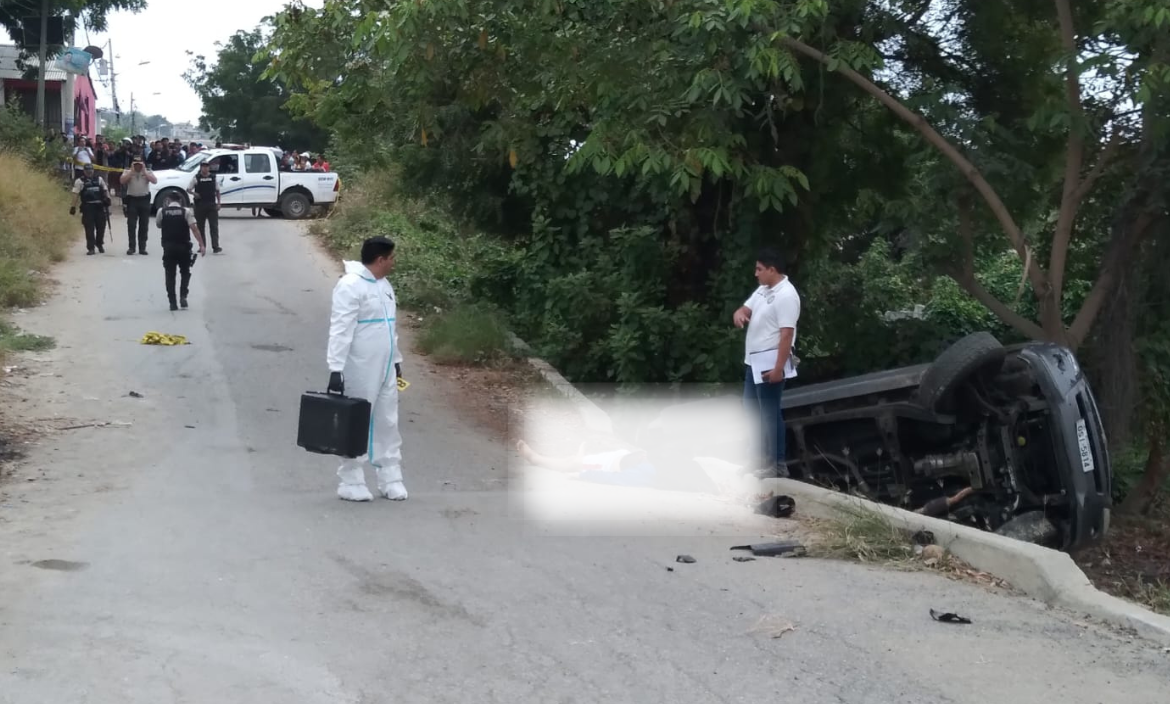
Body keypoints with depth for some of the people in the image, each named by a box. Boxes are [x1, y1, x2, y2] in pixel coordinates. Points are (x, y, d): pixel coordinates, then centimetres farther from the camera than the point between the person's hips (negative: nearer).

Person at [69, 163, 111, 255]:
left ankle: (99, 244, 27)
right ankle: (91, 248, 0)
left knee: (101, 226, 6)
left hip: (99, 206, 3)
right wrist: (73, 207, -9)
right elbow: (76, 194, -2)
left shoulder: (99, 179, 14)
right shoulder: (80, 181, 3)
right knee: (89, 228, -4)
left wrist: (107, 198, -1)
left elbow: (105, 190, 19)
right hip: (87, 207, -3)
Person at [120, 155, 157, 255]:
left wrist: (144, 171, -9)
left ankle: (142, 247, 9)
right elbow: (122, 181, -12)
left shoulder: (148, 172, 8)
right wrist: (132, 171, -10)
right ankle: (131, 247, 1)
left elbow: (155, 181, -10)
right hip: (132, 199, -1)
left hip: (144, 199, 1)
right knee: (131, 225, -3)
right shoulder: (127, 172, 7)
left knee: (144, 225, 4)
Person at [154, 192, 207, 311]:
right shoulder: (186, 211, -1)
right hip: (183, 246, -1)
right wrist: (202, 245, -12)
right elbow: (194, 228, -10)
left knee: (170, 275, 8)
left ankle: (172, 302, 4)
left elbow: (158, 225, 19)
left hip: (168, 247, 1)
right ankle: (183, 296, 1)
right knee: (185, 272, 17)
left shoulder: (162, 211, 2)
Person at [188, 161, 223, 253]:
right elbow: (188, 189, 5)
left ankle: (215, 246, -4)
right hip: (200, 205, 0)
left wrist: (218, 203, 2)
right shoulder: (196, 178, 0)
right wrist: (194, 193, -15)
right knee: (201, 226, 6)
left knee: (214, 226, -4)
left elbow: (217, 191, 10)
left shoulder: (214, 178, 5)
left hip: (212, 205, 0)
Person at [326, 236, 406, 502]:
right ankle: (351, 482, 9)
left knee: (388, 423, 11)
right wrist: (336, 368, -25)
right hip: (360, 370, -8)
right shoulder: (350, 286, -16)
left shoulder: (384, 285, 13)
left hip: (385, 369, 8)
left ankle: (391, 479, 18)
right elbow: (340, 330, -21)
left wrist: (397, 359, 23)